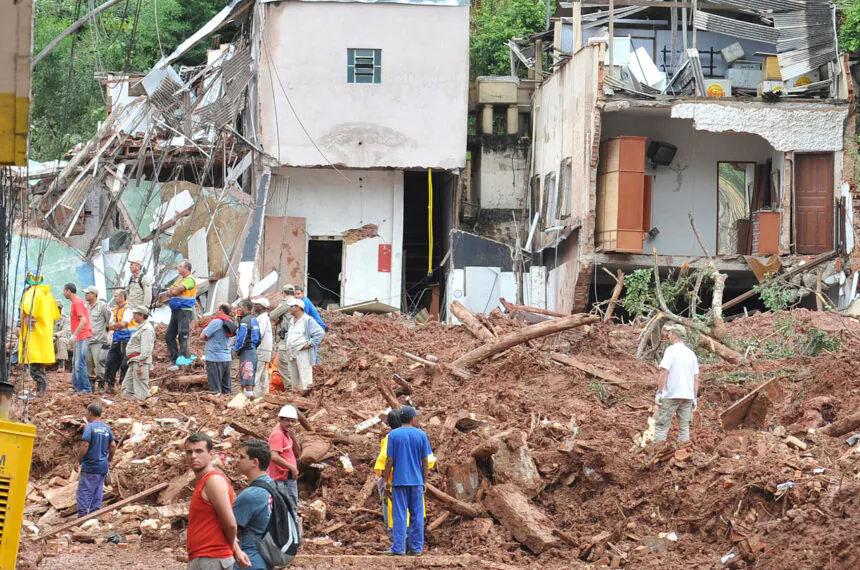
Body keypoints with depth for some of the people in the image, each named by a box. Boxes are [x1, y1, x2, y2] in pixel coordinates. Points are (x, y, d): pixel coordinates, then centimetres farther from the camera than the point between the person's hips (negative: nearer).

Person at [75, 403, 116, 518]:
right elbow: (113, 445, 9)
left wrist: (79, 460, -8)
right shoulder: (107, 428, 9)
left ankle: (82, 516, -9)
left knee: (84, 493, -4)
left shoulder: (89, 427, -11)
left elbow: (85, 445, -19)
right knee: (97, 493, 10)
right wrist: (109, 460, 21)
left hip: (90, 466, -7)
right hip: (103, 467, 7)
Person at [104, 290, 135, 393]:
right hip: (116, 341, 8)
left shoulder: (128, 309, -8)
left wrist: (114, 325, -1)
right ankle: (110, 384, 12)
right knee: (110, 362, 5)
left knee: (125, 364, -6)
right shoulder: (114, 310, 16)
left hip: (126, 340, -8)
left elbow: (123, 323, -19)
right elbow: (110, 325, 10)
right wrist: (118, 326, -10)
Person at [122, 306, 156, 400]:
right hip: (134, 361, 11)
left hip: (140, 361, -11)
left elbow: (146, 349, -20)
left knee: (139, 393, -11)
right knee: (127, 390, 10)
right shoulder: (140, 327, 23)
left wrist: (141, 365, -25)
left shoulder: (146, 329, -12)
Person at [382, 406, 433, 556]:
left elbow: (389, 460, -5)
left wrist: (386, 482, 0)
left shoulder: (393, 435, -3)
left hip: (399, 481, -2)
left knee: (399, 515, 0)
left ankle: (398, 548, -4)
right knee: (417, 515, 7)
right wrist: (424, 482, 11)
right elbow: (425, 462, 3)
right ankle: (417, 548, 8)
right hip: (417, 481, 2)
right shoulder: (421, 435, 2)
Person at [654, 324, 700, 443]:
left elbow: (664, 372, -15)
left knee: (662, 426, -2)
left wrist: (659, 392, -11)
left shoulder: (671, 350, -7)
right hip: (688, 395, 6)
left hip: (671, 395, -6)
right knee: (684, 428, 8)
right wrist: (694, 398, 16)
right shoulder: (691, 353, 12)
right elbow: (696, 378, 12)